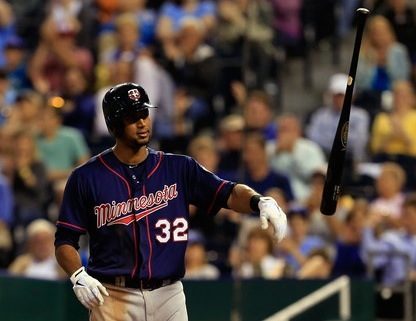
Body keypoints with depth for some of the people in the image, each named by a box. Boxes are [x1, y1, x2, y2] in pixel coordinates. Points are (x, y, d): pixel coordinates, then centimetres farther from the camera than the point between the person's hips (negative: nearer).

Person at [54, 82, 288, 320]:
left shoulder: (178, 168, 7)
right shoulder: (87, 177, 1)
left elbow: (228, 194, -4)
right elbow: (65, 239, 3)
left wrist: (260, 202, -25)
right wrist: (79, 277, -15)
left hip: (169, 297, 2)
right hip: (114, 298, -2)